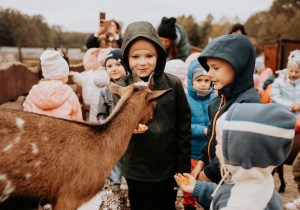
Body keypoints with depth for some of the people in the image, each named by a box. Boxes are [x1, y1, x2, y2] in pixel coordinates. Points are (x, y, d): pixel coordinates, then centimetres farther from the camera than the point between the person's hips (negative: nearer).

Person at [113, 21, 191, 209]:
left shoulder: (174, 84, -6)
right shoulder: (121, 88, -4)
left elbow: (184, 131, -2)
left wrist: (183, 170, 0)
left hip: (169, 173, 1)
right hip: (137, 173, 0)